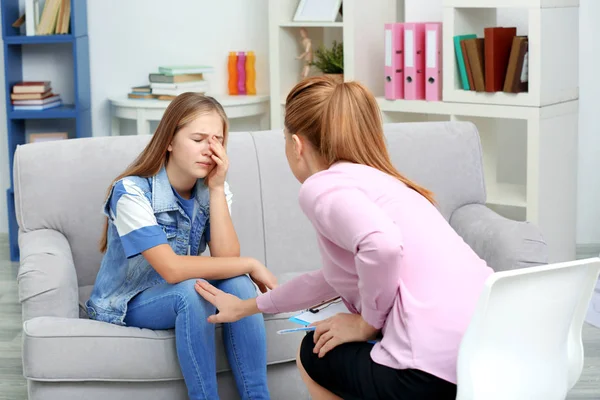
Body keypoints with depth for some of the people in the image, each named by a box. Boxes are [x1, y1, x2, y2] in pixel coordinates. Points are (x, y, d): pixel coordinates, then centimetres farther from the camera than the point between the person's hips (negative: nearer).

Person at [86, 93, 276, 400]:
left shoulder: (211, 190, -7)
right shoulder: (132, 192, -24)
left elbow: (226, 260, -19)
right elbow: (172, 269, -33)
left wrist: (217, 189, -25)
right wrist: (250, 265, -27)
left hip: (183, 296, 5)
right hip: (125, 305, -5)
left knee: (237, 283, -24)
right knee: (191, 290, -34)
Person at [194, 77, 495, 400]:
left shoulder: (322, 185, -1)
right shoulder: (375, 180, 25)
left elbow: (382, 245, -23)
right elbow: (334, 277, 40)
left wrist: (368, 322, -5)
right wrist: (248, 307, 50)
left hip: (438, 368, -8)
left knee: (313, 355, 22)